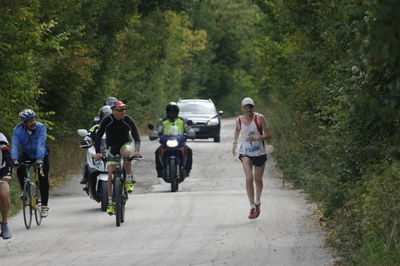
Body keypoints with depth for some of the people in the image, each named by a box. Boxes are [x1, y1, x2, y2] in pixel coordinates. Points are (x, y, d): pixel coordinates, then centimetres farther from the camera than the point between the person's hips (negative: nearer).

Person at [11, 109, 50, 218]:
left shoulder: (41, 128, -27)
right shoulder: (17, 130, -21)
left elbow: (41, 144, -38)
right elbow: (14, 145, -30)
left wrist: (40, 159, -51)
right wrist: (15, 160, -46)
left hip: (41, 156, -2)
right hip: (27, 155, 2)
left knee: (43, 180, -9)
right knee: (20, 171, -26)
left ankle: (44, 206, -1)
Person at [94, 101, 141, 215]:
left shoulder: (128, 120, -16)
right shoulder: (107, 120, -17)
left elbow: (136, 135, -21)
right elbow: (98, 136, -20)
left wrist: (137, 151, -37)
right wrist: (98, 152, -32)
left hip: (125, 144, 0)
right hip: (111, 147, 0)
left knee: (127, 154, -38)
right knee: (110, 174, -12)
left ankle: (129, 180, -20)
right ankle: (110, 202, -3)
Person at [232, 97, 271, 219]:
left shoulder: (259, 118, -9)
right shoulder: (239, 120, 0)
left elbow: (268, 135, -8)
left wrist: (256, 138, -23)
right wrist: (234, 144, 13)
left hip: (259, 153, 0)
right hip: (245, 153, 0)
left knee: (258, 180, 12)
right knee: (249, 178, -18)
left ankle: (258, 202, 38)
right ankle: (252, 207, -17)